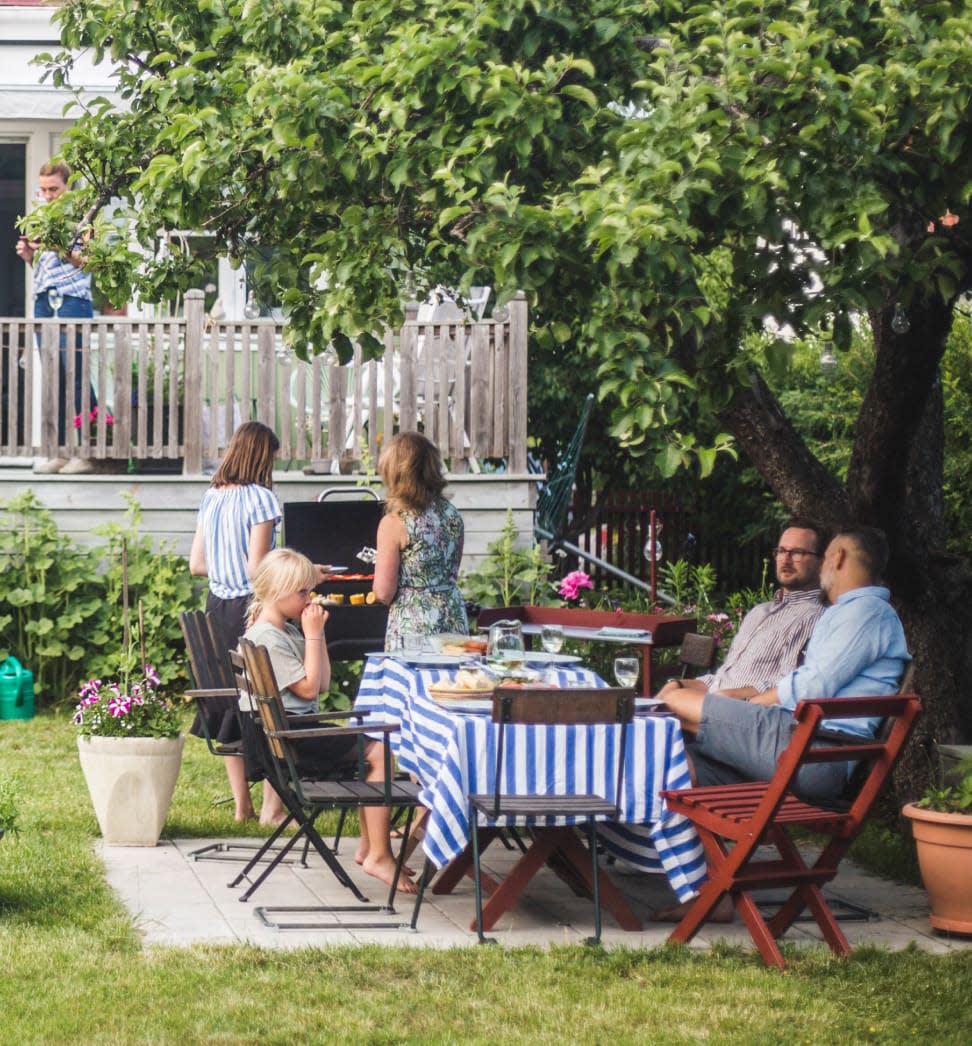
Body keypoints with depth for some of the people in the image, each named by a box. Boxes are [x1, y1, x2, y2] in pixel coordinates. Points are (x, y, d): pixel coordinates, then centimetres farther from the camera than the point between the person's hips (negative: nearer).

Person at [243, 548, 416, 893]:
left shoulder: (288, 630, 15)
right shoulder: (266, 637, -16)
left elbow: (322, 682, 15)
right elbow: (309, 687, -17)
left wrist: (317, 633, 7)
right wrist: (313, 634, -12)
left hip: (299, 728, 10)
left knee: (374, 749, 11)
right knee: (379, 753, -15)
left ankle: (369, 847, 10)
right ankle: (378, 855, -15)